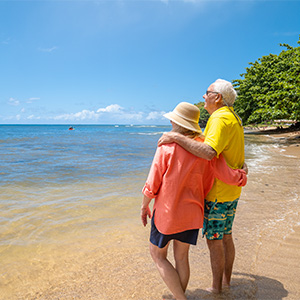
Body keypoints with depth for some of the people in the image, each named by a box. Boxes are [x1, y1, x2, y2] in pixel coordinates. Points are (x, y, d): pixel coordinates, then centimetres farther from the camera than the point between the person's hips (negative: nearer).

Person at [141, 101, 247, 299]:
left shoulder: (168, 146, -17)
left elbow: (153, 183, -14)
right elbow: (230, 178, -5)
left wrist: (144, 206, 2)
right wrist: (243, 173, 18)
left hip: (167, 211, -4)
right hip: (192, 212, 5)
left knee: (158, 255, 15)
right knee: (181, 257, 19)